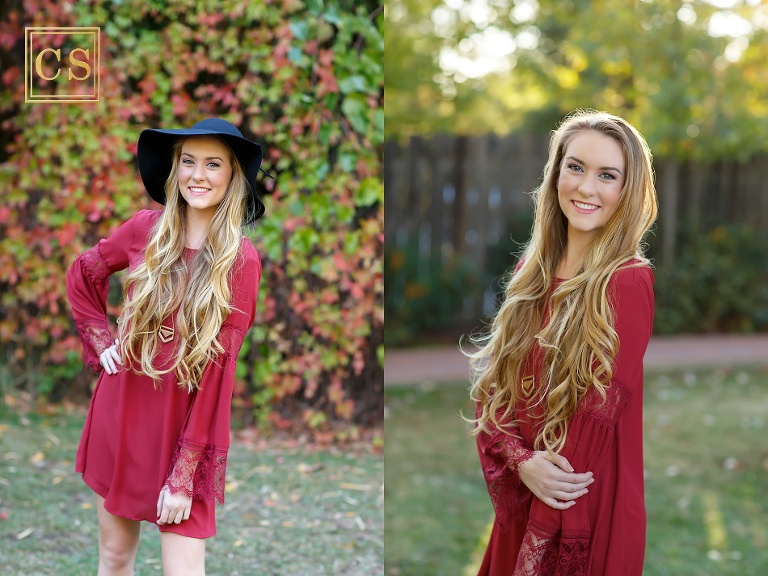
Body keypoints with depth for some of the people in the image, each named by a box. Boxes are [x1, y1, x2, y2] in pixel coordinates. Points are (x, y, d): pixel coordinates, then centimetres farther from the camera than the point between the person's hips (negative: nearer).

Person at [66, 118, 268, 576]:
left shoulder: (240, 261, -13)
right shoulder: (149, 228, -2)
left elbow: (218, 371, -14)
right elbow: (83, 274, 16)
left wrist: (184, 477, -14)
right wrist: (100, 342, 4)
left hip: (185, 428, -4)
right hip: (120, 412, 4)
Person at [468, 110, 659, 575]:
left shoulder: (628, 283, -16)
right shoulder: (532, 272, 4)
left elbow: (594, 418, -18)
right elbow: (492, 385, 3)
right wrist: (521, 461, -17)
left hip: (585, 508, -6)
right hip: (516, 499, 6)